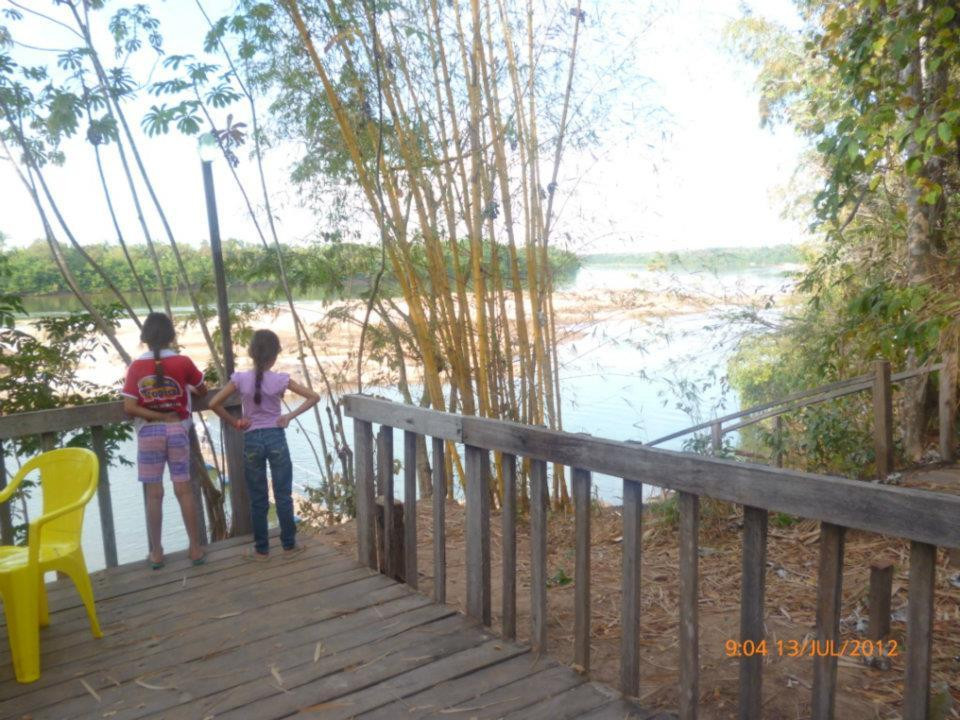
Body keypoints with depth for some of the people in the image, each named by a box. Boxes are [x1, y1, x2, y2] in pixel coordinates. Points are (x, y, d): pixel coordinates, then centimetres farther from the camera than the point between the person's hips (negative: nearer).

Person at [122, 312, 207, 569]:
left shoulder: (136, 366, -4)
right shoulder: (183, 362, -4)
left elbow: (129, 407, -10)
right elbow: (203, 391, 11)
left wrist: (157, 416, -4)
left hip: (148, 433, 0)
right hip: (177, 430, 0)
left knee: (154, 494, 6)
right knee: (184, 490, 6)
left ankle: (156, 552, 14)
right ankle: (195, 547, 11)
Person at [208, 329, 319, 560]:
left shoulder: (240, 378, -7)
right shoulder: (280, 379, -8)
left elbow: (214, 404, -8)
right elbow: (314, 397, -7)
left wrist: (234, 422, 1)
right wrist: (290, 415, -3)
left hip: (252, 440, 1)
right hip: (276, 438, 0)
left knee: (258, 498, 10)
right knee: (283, 495, 10)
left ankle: (261, 549, 18)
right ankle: (289, 544, 20)